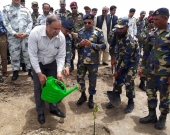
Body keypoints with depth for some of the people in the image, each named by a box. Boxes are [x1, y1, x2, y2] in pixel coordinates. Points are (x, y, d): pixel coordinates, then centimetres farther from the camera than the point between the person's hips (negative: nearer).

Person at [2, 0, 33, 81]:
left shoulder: (25, 10, 12)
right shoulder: (6, 9, 7)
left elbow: (30, 22, 7)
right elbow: (6, 23, -2)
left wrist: (26, 33, -7)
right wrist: (14, 33, -13)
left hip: (25, 35, 1)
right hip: (13, 36, -1)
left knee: (28, 53, 4)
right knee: (14, 54, 3)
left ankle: (30, 70, 16)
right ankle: (15, 71, 16)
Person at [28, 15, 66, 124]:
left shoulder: (61, 37, -24)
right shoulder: (35, 33, -31)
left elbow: (61, 56, -18)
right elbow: (33, 55, -26)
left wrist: (59, 71, -32)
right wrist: (39, 73, -25)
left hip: (52, 63, 2)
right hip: (37, 63, -2)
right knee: (39, 87, 2)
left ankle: (53, 108, 29)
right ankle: (40, 112, 20)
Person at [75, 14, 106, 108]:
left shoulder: (99, 32, -6)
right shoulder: (80, 31, 3)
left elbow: (103, 46, -9)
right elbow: (75, 45, 5)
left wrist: (91, 44, -20)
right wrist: (79, 44, -17)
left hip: (93, 61, -2)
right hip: (81, 61, 3)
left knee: (92, 80, 11)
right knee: (80, 79, 14)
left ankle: (91, 97, 32)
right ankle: (83, 95, 37)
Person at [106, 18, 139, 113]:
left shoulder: (131, 41, -34)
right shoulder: (115, 33, -15)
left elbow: (127, 58, -28)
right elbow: (112, 45, 3)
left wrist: (118, 71, -20)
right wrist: (113, 58, 0)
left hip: (132, 61, -6)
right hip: (121, 59, 6)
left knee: (128, 82, -8)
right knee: (118, 79, 8)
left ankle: (131, 102, 13)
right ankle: (115, 99, 24)